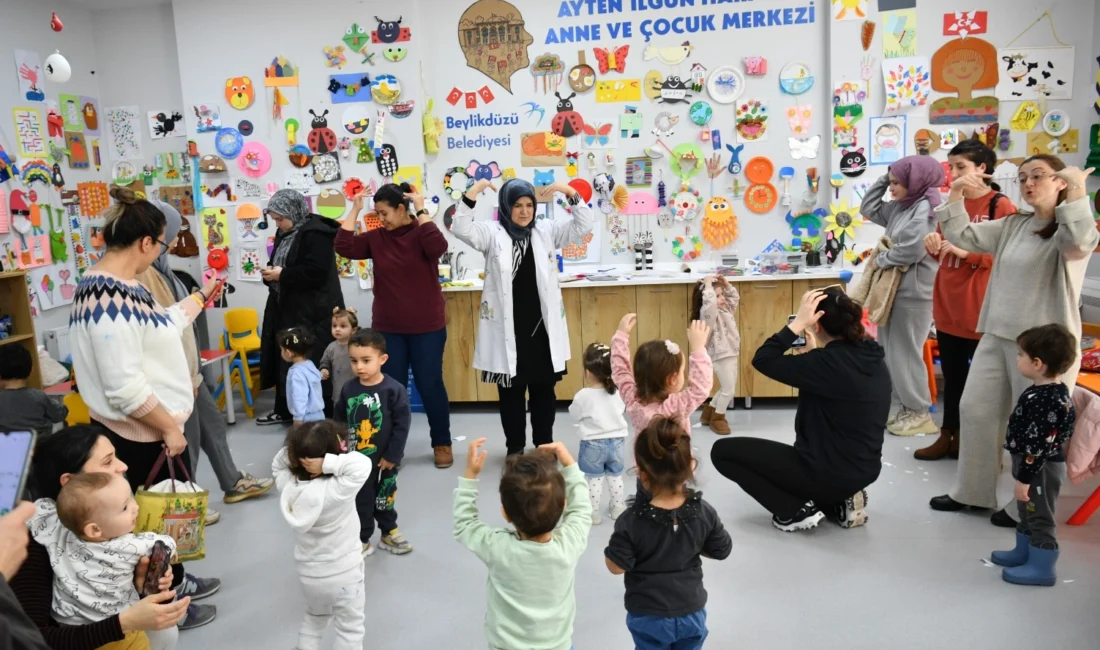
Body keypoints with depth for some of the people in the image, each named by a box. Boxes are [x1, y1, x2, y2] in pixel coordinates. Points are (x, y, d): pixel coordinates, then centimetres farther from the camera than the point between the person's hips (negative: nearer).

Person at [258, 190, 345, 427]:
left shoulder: (316, 234, -15)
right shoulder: (285, 234, 14)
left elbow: (316, 273, -24)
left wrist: (282, 275, -18)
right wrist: (271, 271, 1)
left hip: (313, 313, -9)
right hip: (288, 309, 9)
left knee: (311, 364, -6)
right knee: (285, 359, 13)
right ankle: (285, 410, 25)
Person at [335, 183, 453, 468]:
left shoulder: (421, 233, -6)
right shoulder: (376, 238, 4)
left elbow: (438, 247, -27)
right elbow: (344, 247, -5)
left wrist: (421, 210, -21)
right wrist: (355, 210, -5)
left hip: (427, 327, -3)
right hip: (388, 329, 4)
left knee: (430, 384, 5)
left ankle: (442, 443, 20)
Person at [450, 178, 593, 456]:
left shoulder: (547, 230, 6)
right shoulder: (492, 233, -1)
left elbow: (583, 226, 1)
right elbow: (461, 229, -15)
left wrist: (571, 194, -14)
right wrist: (473, 192, -26)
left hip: (542, 326, 2)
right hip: (508, 328, -2)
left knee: (544, 389, 12)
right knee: (510, 390, 9)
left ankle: (544, 445, 26)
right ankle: (515, 447, 23)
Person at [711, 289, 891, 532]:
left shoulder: (829, 361, -24)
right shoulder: (872, 358, 1)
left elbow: (763, 360, -22)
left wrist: (798, 322, -20)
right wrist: (815, 351, 18)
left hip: (829, 473, -9)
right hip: (863, 470, 9)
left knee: (723, 451, 0)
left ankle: (796, 510, -2)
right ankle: (841, 502, 15)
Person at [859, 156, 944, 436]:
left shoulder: (925, 208, -15)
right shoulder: (900, 206, 12)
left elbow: (913, 250, -23)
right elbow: (868, 209, 20)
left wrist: (882, 259, -8)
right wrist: (883, 179, 10)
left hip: (913, 291, -9)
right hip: (895, 288, 9)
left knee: (906, 352, -3)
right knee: (892, 350, 12)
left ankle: (919, 413, 9)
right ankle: (908, 407, 21)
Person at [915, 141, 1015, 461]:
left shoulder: (1001, 206, -8)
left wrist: (965, 251, -23)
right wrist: (935, 246, -5)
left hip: (980, 307, -6)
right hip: (948, 303, 6)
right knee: (952, 374, 14)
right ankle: (950, 435, 24)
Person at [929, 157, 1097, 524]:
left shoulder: (1069, 229, -7)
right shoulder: (1011, 226, 11)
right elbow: (960, 235, 7)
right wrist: (956, 194, -4)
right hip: (997, 336, 7)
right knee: (975, 410, 10)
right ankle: (973, 491, 26)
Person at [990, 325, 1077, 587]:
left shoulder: (1046, 400, -29)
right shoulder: (1053, 392, 3)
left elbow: (1038, 445, -27)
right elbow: (1067, 427, 16)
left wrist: (1024, 478, -20)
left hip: (1041, 470, -10)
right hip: (1034, 467, 10)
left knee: (1040, 518, 4)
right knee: (1027, 513, 24)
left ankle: (1041, 568, 17)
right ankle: (1024, 552, 39)